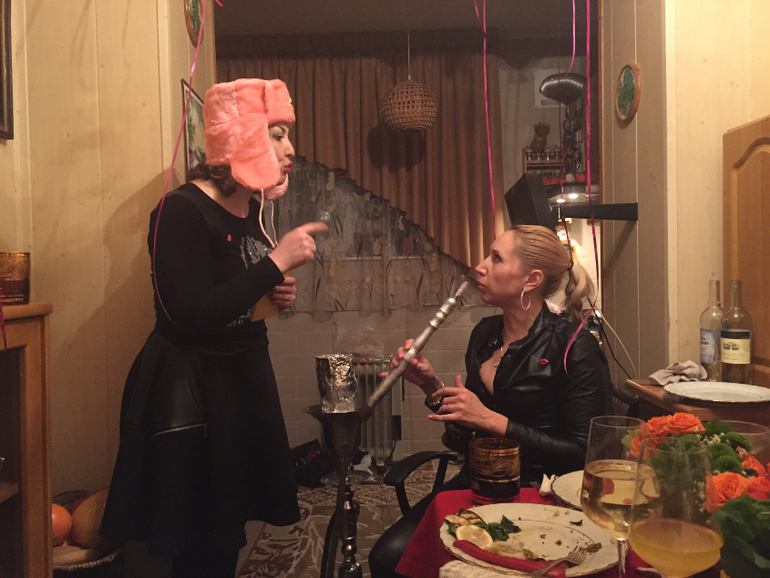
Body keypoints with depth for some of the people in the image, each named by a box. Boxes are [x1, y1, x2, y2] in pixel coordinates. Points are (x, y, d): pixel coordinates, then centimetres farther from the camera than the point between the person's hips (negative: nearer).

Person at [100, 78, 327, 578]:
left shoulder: (251, 208, 6)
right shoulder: (181, 211, -18)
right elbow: (192, 317, -27)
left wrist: (276, 293, 0)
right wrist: (277, 261, -25)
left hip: (244, 374, 7)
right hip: (191, 390, -7)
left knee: (231, 521, 15)